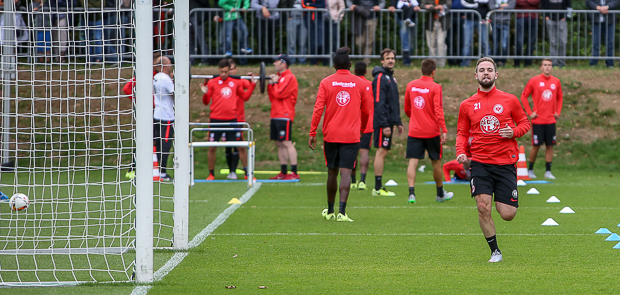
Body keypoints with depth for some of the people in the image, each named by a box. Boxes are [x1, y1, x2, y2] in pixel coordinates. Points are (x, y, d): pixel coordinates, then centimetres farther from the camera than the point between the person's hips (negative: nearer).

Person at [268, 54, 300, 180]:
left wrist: (275, 83, -2)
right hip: (275, 115, 9)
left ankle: (294, 173, -13)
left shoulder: (289, 78, -9)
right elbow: (273, 98, 19)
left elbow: (279, 94, -17)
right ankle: (283, 172, 12)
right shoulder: (279, 77, 19)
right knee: (279, 144, 9)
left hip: (284, 115, -9)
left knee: (287, 143, -12)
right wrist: (271, 84, 7)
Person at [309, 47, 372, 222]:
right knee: (346, 173, -6)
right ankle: (342, 212, -19)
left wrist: (312, 132, -3)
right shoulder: (360, 83, 3)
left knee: (332, 173, 13)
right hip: (351, 135, -1)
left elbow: (318, 108, -6)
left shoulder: (326, 83, 0)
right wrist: (361, 128, 30)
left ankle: (330, 211, 25)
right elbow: (366, 111, 13)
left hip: (330, 135, 1)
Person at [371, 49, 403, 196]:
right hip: (383, 123, -9)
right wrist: (385, 125, -22)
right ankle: (378, 188, -9)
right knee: (381, 151, -9)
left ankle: (379, 187, 12)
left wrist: (398, 122, 21)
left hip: (389, 121, 9)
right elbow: (378, 103, -18)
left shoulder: (391, 77, 18)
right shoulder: (380, 77, -12)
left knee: (382, 152, 10)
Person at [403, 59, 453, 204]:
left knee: (413, 162, -3)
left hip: (414, 131, 3)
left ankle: (411, 193, -19)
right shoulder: (435, 87, -8)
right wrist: (444, 130, -18)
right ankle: (440, 194, 27)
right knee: (436, 162, 13)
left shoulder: (411, 85, 6)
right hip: (432, 132, -3)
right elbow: (438, 111, -17)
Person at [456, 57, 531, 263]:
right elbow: (462, 132, 14)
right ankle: (495, 251, 2)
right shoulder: (467, 105, 7)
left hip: (505, 163, 0)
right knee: (483, 207, -15)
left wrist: (514, 132, -9)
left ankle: (505, 203, 35)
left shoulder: (509, 100, 5)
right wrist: (461, 152, -5)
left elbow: (525, 123, 13)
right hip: (480, 163, 1)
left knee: (507, 214, -4)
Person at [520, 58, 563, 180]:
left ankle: (548, 172, 6)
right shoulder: (534, 81, -3)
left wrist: (558, 112, 7)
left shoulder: (556, 82, 7)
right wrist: (529, 112, -4)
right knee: (536, 146, -2)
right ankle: (530, 169, 14)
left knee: (550, 146, 1)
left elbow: (559, 98, 20)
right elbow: (524, 96, 2)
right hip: (538, 120, -3)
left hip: (551, 120, 3)